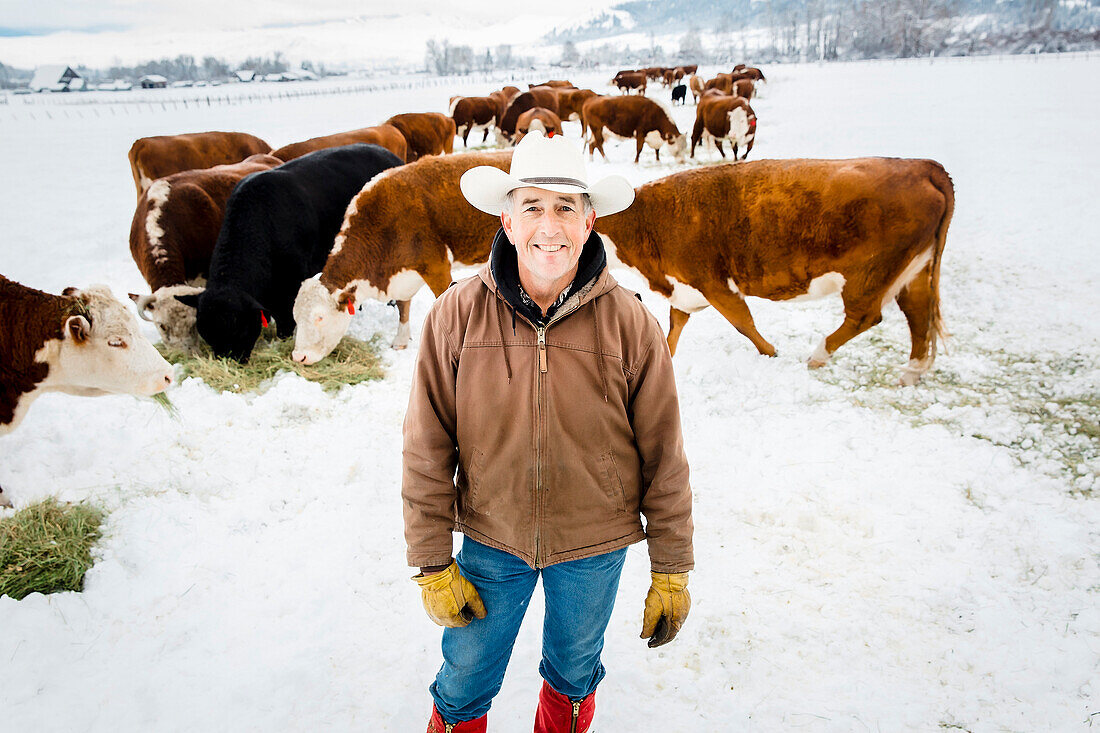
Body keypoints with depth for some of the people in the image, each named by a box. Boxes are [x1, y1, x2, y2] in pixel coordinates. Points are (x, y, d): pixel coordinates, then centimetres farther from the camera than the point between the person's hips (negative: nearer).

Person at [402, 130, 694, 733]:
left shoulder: (630, 325, -16)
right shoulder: (456, 315, -15)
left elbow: (664, 458, -8)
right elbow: (427, 452, -9)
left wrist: (672, 572, -2)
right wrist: (432, 565, -6)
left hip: (595, 546, 0)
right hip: (490, 538, 0)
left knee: (574, 671, 26)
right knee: (464, 678, 20)